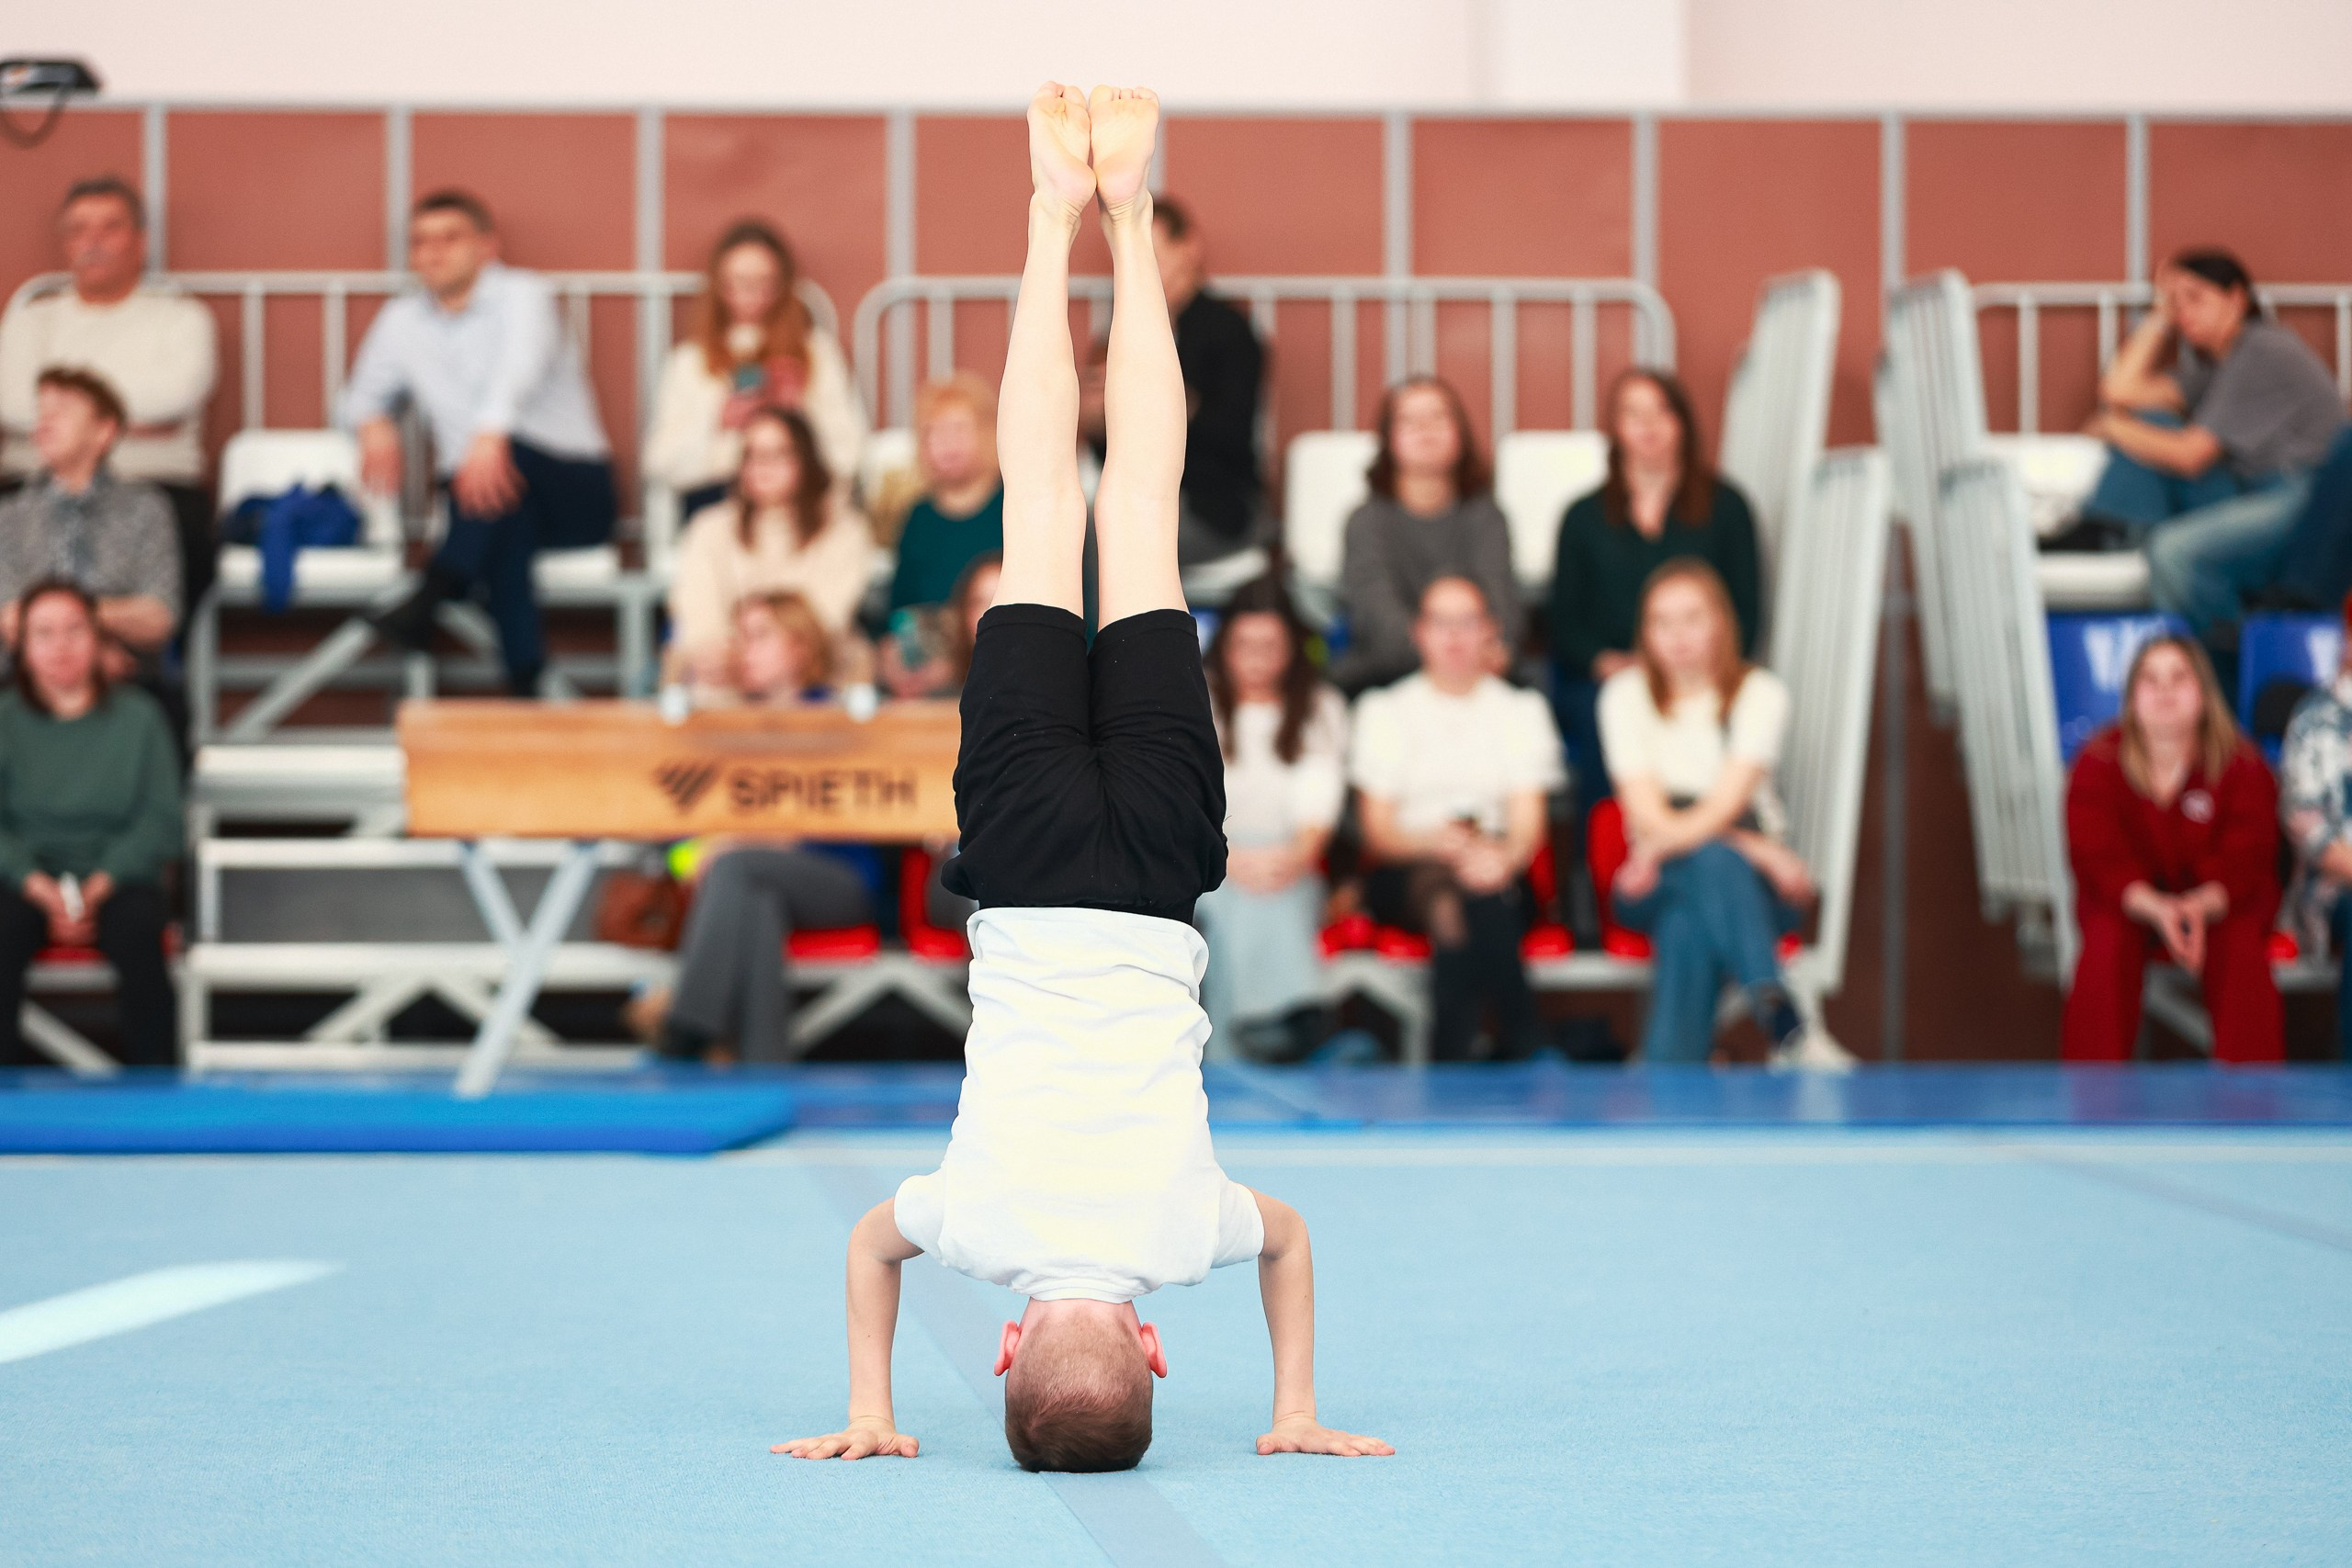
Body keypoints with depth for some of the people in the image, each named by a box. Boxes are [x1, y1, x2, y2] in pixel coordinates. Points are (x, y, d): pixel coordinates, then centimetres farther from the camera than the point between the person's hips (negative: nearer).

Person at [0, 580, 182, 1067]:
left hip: (119, 877, 0)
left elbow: (160, 821, 1)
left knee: (138, 933, -34)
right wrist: (42, 890, -18)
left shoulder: (138, 717, 4)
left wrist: (99, 885, -14)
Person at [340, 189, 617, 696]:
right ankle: (526, 683, -43)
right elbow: (363, 394, 21)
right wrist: (373, 424, -8)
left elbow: (522, 363, -27)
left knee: (503, 464, -38)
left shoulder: (523, 294, -6)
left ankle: (427, 602, -47)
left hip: (573, 489, -3)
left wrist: (490, 434, -49)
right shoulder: (401, 320, 13)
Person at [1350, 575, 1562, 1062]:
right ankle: (1526, 1050, -41)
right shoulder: (1384, 709, 15)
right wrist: (1431, 842, -20)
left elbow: (1528, 820, 4)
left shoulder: (1522, 710, 18)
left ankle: (1451, 1063, -44)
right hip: (1403, 877, -1)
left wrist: (1505, 857, -22)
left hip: (1496, 873, 1)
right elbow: (1377, 831, 4)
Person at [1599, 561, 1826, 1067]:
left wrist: (1662, 845, -29)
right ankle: (1786, 1029, -59)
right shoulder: (1625, 695, 5)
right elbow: (1647, 812, -7)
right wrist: (1756, 851, -19)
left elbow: (1727, 803, -11)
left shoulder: (1761, 693, 3)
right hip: (1655, 879, 0)